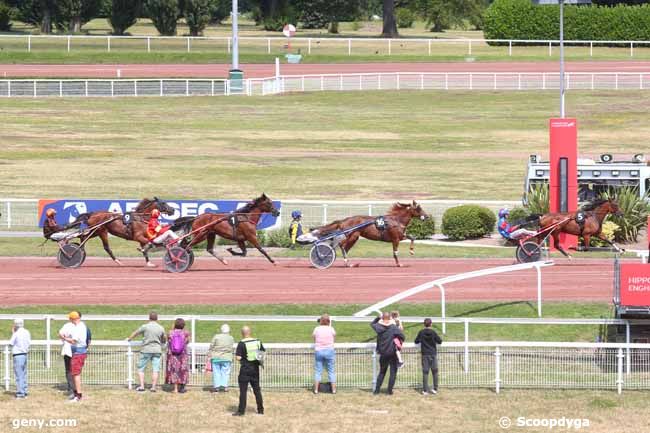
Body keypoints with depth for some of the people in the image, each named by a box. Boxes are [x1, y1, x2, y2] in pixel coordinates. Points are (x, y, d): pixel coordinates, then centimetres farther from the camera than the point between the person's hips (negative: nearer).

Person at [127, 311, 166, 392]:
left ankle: (141, 386, -1)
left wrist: (129, 338, 27)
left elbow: (135, 333, 8)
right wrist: (162, 343, 41)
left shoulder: (145, 327, -8)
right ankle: (153, 387, -2)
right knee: (155, 369, 3)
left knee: (141, 368, 7)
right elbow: (164, 340, 16)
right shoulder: (161, 328, 1)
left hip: (146, 350, -3)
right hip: (157, 350, 3)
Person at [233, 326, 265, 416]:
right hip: (255, 368, 5)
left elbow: (238, 358, -17)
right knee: (257, 389, 14)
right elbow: (263, 353, 9)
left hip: (245, 369, -5)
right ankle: (260, 410, 18)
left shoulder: (241, 344, -13)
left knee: (243, 390, -1)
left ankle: (241, 411, -2)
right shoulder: (258, 342, 2)